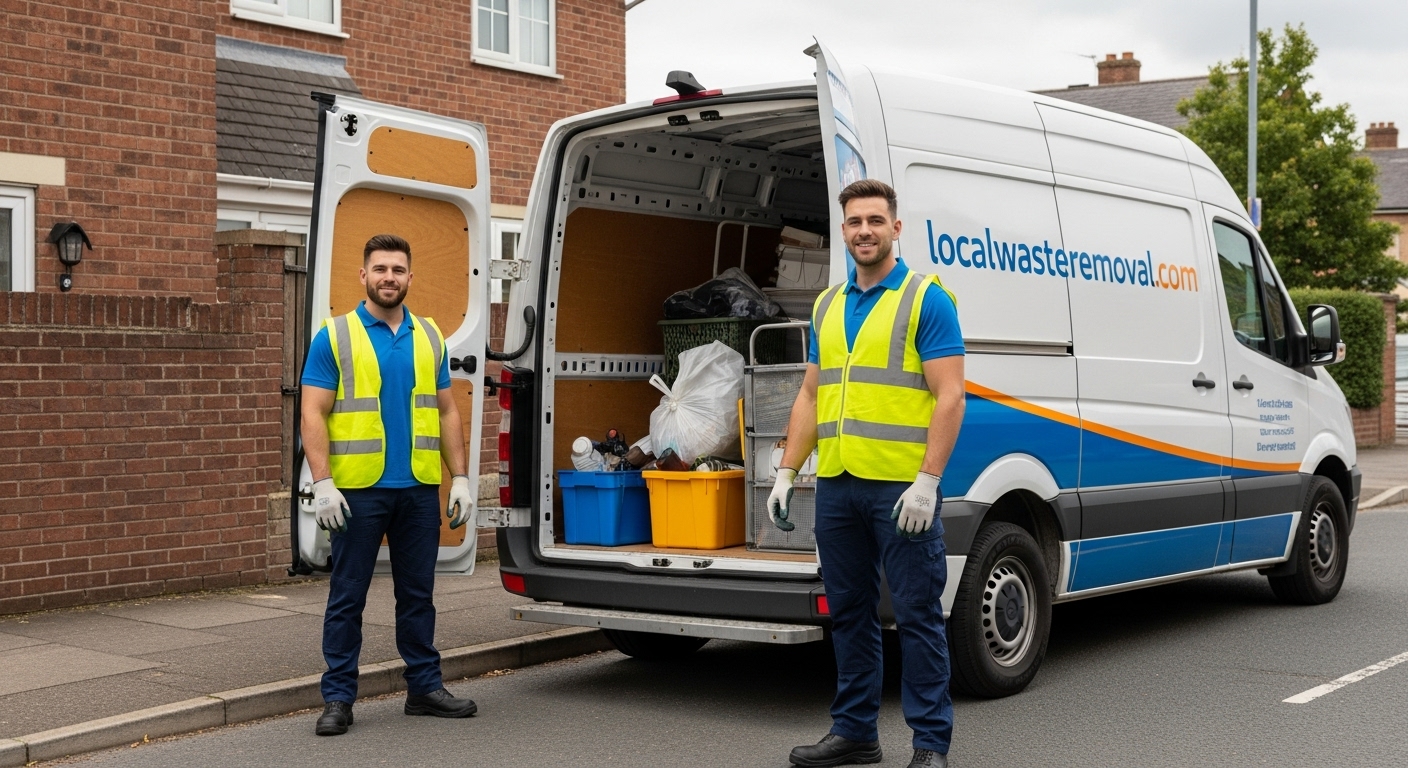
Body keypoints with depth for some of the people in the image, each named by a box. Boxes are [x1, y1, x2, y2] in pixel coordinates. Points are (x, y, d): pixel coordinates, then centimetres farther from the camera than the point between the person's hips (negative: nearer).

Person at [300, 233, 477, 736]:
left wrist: (460, 477, 6)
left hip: (420, 488, 4)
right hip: (358, 489, -4)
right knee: (347, 597, 3)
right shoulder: (334, 337, -1)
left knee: (418, 595, 12)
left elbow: (447, 412, 13)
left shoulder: (429, 337, 11)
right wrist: (323, 483, -15)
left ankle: (424, 686, 23)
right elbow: (314, 415, -6)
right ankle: (338, 697, 12)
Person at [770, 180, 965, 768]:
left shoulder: (926, 299, -5)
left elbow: (949, 396, -11)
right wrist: (787, 473, 9)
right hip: (837, 484, 7)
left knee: (917, 614, -1)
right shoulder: (827, 306, 15)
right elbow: (810, 396, 17)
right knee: (848, 611, 13)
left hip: (902, 488, -6)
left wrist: (927, 481, -19)